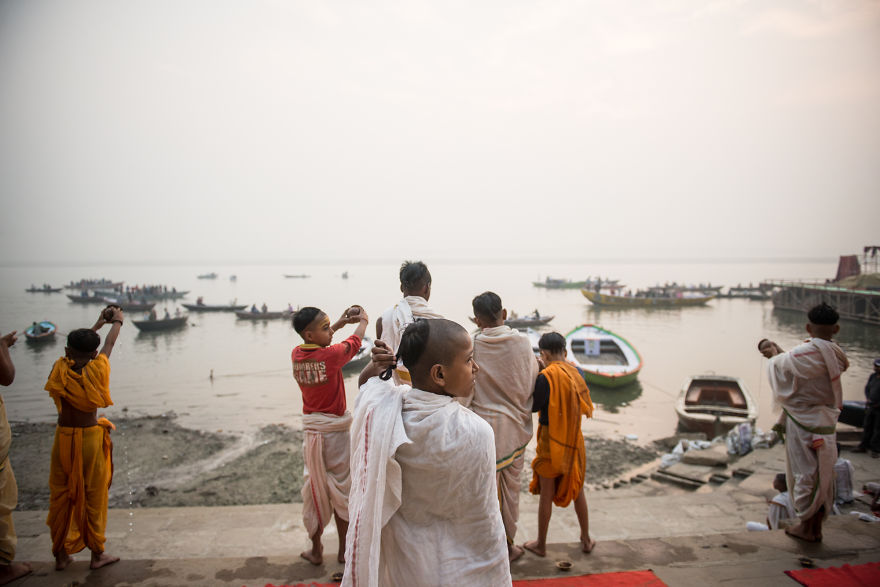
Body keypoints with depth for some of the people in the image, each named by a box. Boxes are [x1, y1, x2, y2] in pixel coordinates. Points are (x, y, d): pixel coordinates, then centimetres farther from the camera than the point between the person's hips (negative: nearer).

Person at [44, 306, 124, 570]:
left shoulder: (59, 370, -7)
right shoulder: (96, 370, -14)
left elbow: (74, 349, 13)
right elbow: (109, 345, 4)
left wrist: (99, 322, 25)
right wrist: (117, 321, 24)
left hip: (63, 437, 3)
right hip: (91, 438, -3)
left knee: (61, 495, 15)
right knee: (94, 496, 9)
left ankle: (61, 554, 27)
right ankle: (97, 554, 21)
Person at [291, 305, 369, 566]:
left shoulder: (296, 355, -4)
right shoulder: (331, 355, -20)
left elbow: (315, 343, 18)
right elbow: (354, 343, -1)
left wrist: (341, 321, 21)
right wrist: (363, 320, 18)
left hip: (311, 430, 5)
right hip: (335, 430, -4)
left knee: (313, 488, 14)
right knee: (340, 488, 10)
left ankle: (316, 550, 25)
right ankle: (344, 549, 22)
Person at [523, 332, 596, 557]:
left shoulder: (545, 377, -20)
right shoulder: (577, 373, -2)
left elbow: (533, 406, -16)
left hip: (550, 441, -5)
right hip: (574, 439, 5)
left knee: (546, 494, 7)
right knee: (577, 489, 20)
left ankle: (541, 544, 21)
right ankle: (586, 540, 32)